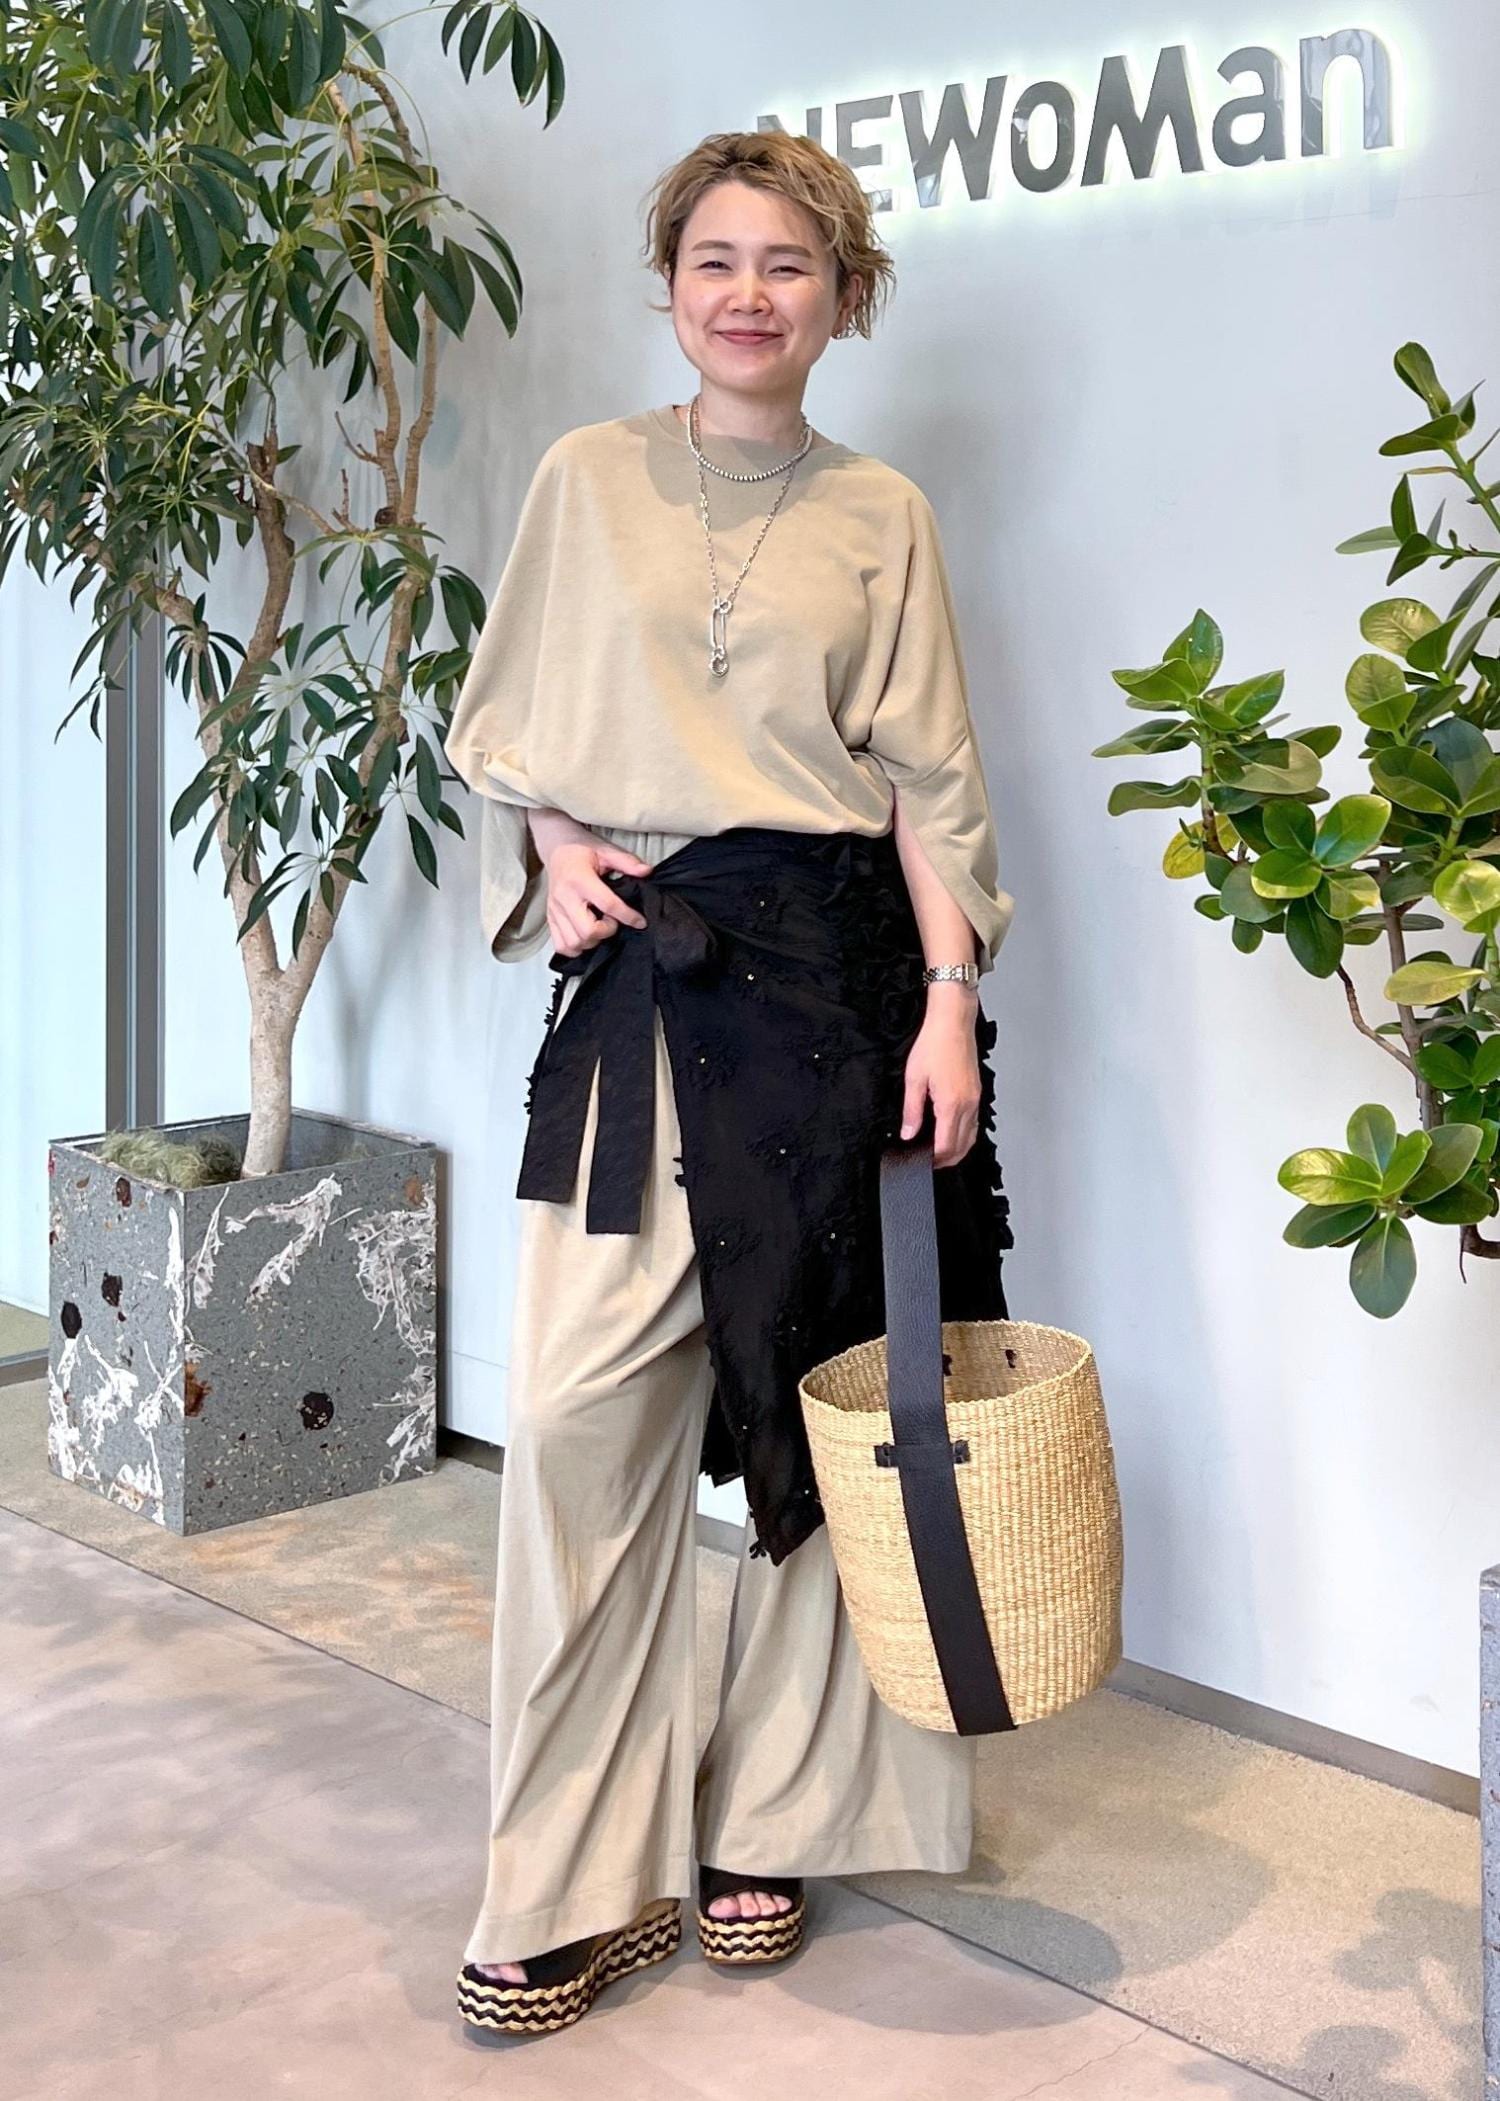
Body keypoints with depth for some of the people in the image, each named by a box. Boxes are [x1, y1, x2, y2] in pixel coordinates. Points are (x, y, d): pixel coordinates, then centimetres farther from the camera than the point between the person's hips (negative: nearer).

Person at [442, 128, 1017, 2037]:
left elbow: (930, 780, 4)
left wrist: (948, 997, -6)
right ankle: (575, 1884, 2)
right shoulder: (586, 480, 9)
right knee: (578, 1409, -8)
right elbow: (503, 729, 14)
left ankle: (767, 1823, 20)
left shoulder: (880, 514, 9)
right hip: (642, 969, 0)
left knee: (819, 1392, 4)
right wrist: (555, 847, -5)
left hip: (837, 966, 0)